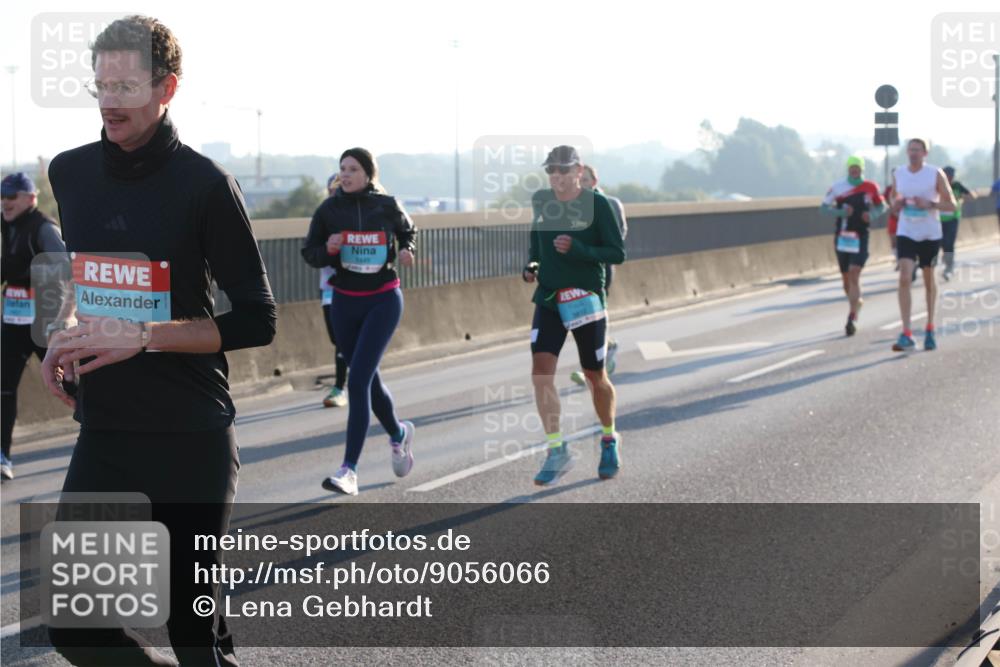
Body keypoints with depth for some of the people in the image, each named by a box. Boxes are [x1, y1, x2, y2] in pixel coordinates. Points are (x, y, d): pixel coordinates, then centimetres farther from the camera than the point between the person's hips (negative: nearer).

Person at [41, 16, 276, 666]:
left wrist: (144, 336, -18)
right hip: (104, 435, 5)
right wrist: (69, 342, 6)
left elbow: (257, 320, -10)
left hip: (192, 440, -5)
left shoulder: (204, 185, -9)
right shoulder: (69, 173, 7)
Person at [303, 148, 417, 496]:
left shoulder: (386, 205, -5)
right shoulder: (329, 209, -2)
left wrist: (406, 250, -6)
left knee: (358, 380, -15)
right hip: (345, 303, 3)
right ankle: (398, 433, 46)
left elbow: (408, 231, 15)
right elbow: (310, 254, 3)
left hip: (383, 301, -3)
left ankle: (349, 470, -17)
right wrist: (327, 249, -18)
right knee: (368, 380, 15)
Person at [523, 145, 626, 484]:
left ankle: (609, 440, 35)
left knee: (595, 377, 9)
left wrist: (577, 249, -24)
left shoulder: (597, 204, -10)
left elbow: (618, 253, -11)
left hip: (587, 301, -3)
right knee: (541, 372, -15)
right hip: (548, 299, 3)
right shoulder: (540, 200, 3)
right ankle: (557, 450, -8)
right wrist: (530, 265, 3)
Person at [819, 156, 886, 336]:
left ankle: (852, 318, -19)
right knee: (846, 278, 10)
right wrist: (840, 212, -17)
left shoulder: (870, 187, 1)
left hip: (860, 237, -2)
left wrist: (873, 215, -7)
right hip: (842, 237, 2)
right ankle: (857, 302, 39)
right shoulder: (837, 188, -1)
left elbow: (881, 206, 14)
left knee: (854, 275, -16)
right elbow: (823, 207, 0)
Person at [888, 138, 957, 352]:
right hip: (906, 234, 1)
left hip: (930, 235, -1)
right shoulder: (898, 174, 3)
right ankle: (906, 335, -18)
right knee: (904, 279, -15)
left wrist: (929, 204, -20)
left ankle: (930, 330, 30)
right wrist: (896, 204, -7)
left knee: (929, 281, 12)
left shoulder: (935, 174, -5)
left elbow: (951, 205, -4)